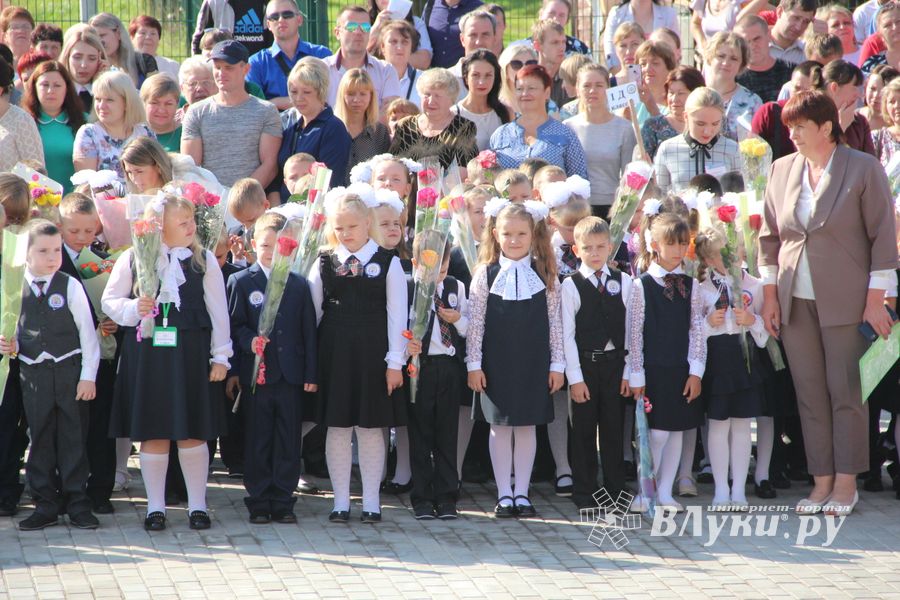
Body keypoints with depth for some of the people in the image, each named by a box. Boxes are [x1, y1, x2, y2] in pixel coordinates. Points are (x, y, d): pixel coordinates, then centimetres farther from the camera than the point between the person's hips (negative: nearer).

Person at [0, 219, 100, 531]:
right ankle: (45, 504, 15)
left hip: (69, 369, -2)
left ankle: (77, 503, 9)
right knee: (40, 438, 7)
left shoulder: (70, 287, -4)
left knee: (72, 437, 2)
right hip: (33, 373, 2)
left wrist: (88, 375, -7)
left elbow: (87, 333, -3)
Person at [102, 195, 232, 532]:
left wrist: (220, 356, 2)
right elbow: (110, 301, 6)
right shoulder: (131, 260, -1)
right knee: (152, 433, 5)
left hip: (190, 353, 0)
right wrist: (134, 309, -15)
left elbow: (218, 311, 4)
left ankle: (197, 505, 15)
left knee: (192, 432, 4)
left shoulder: (204, 260, 1)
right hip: (145, 354, 0)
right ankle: (155, 506, 15)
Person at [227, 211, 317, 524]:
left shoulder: (299, 284, 9)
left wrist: (310, 374, 4)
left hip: (290, 375, 2)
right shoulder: (241, 282, 3)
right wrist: (249, 341, -20)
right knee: (258, 442, 4)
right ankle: (259, 503, 11)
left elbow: (308, 331, 8)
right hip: (256, 375, -2)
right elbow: (234, 325, 1)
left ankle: (283, 502, 11)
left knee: (288, 442, 4)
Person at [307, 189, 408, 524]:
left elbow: (396, 314, -1)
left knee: (371, 429, 3)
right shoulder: (324, 264, 5)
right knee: (337, 429, 4)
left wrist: (394, 362, -5)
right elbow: (312, 312, 7)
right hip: (334, 354, 2)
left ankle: (371, 501, 11)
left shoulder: (387, 263, 0)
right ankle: (341, 501, 12)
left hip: (372, 355, -1)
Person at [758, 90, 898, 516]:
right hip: (795, 301, 4)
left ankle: (846, 482, 6)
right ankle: (821, 481, 11)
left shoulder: (863, 169, -4)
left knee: (846, 392, -2)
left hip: (845, 300, -4)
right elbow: (769, 237, 13)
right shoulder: (782, 170, 9)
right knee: (809, 393, 5)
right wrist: (769, 297, 9)